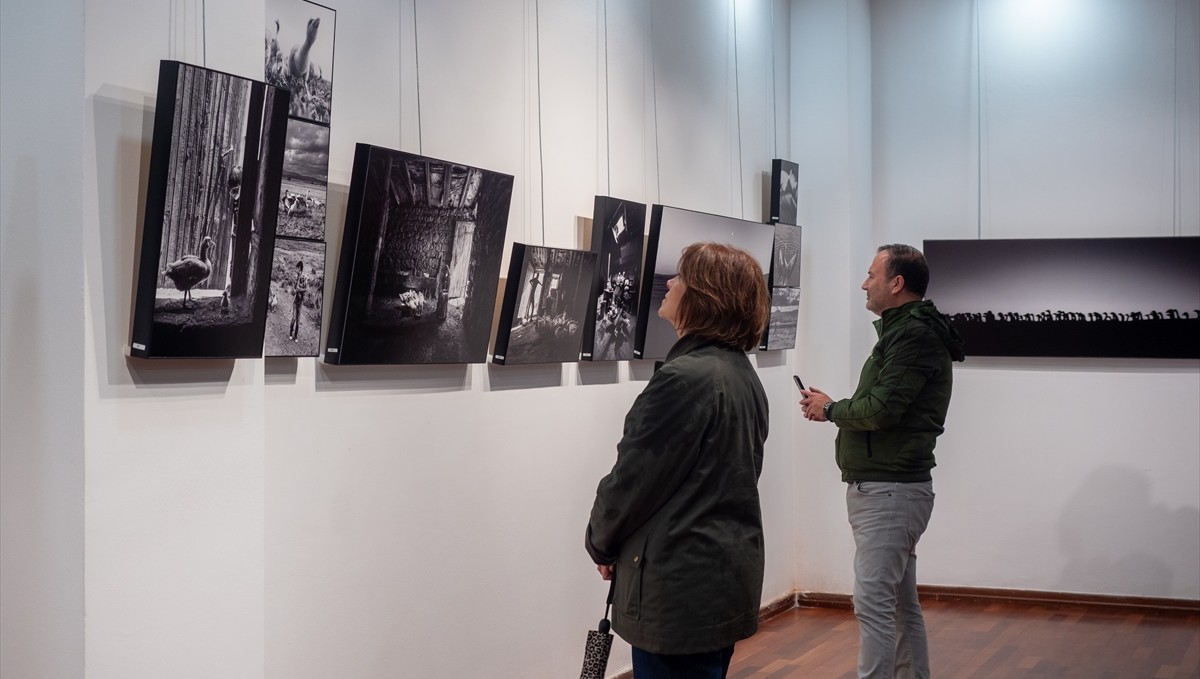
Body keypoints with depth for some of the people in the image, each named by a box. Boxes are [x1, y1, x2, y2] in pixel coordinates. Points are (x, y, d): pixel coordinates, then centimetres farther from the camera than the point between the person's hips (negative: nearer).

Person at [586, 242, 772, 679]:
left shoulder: (683, 379, -21)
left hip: (682, 587, -9)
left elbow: (633, 477, -17)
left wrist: (601, 543, 2)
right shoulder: (742, 374, 8)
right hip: (728, 574, 9)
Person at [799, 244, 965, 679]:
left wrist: (831, 408, -5)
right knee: (901, 603, 16)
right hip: (887, 488, 11)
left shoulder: (914, 336, -14)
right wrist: (833, 410, 3)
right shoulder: (906, 331, 19)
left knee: (873, 604, -11)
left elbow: (881, 409, -22)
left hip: (889, 491, -11)